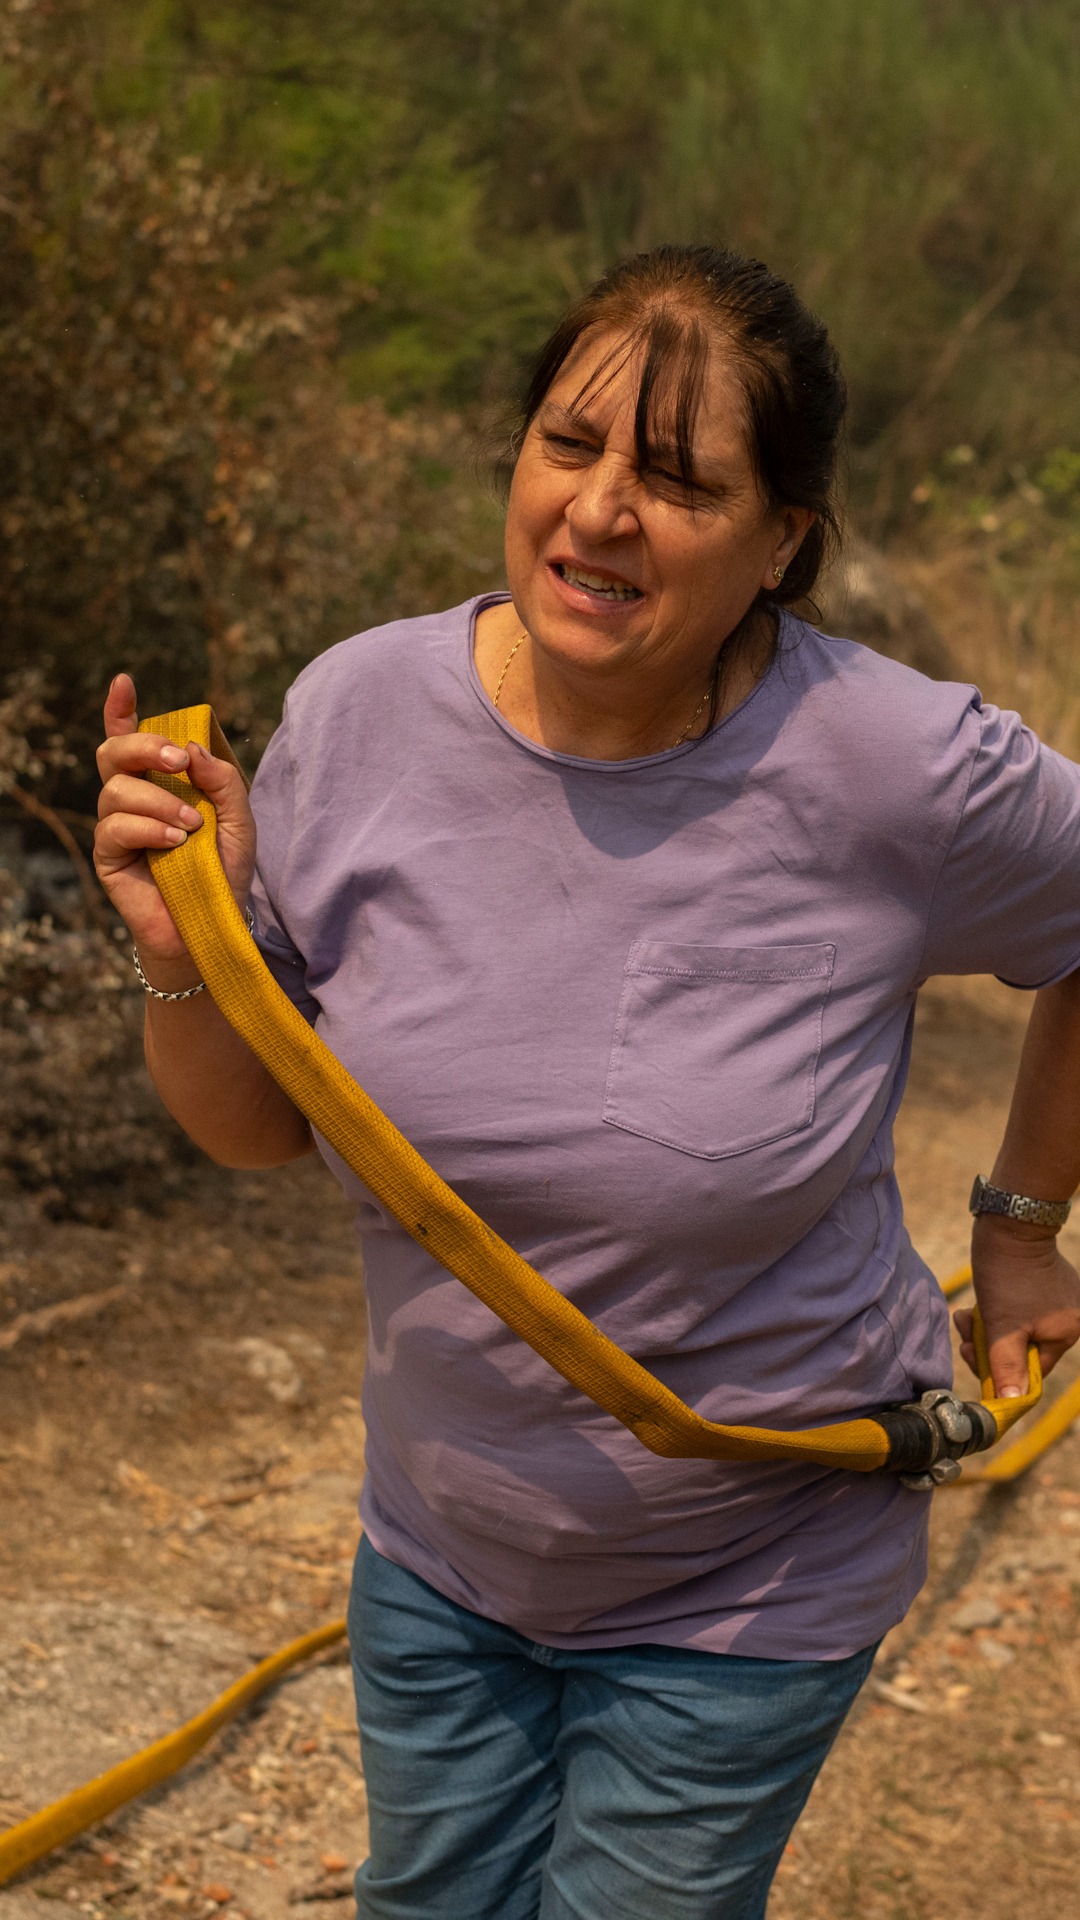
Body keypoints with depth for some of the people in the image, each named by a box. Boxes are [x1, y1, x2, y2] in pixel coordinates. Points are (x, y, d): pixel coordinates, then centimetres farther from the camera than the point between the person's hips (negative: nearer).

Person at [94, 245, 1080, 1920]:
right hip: (439, 1553, 4)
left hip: (749, 1584, -3)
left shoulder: (905, 773, -24)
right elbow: (254, 1127, -3)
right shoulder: (359, 714, -14)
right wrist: (185, 953, -21)